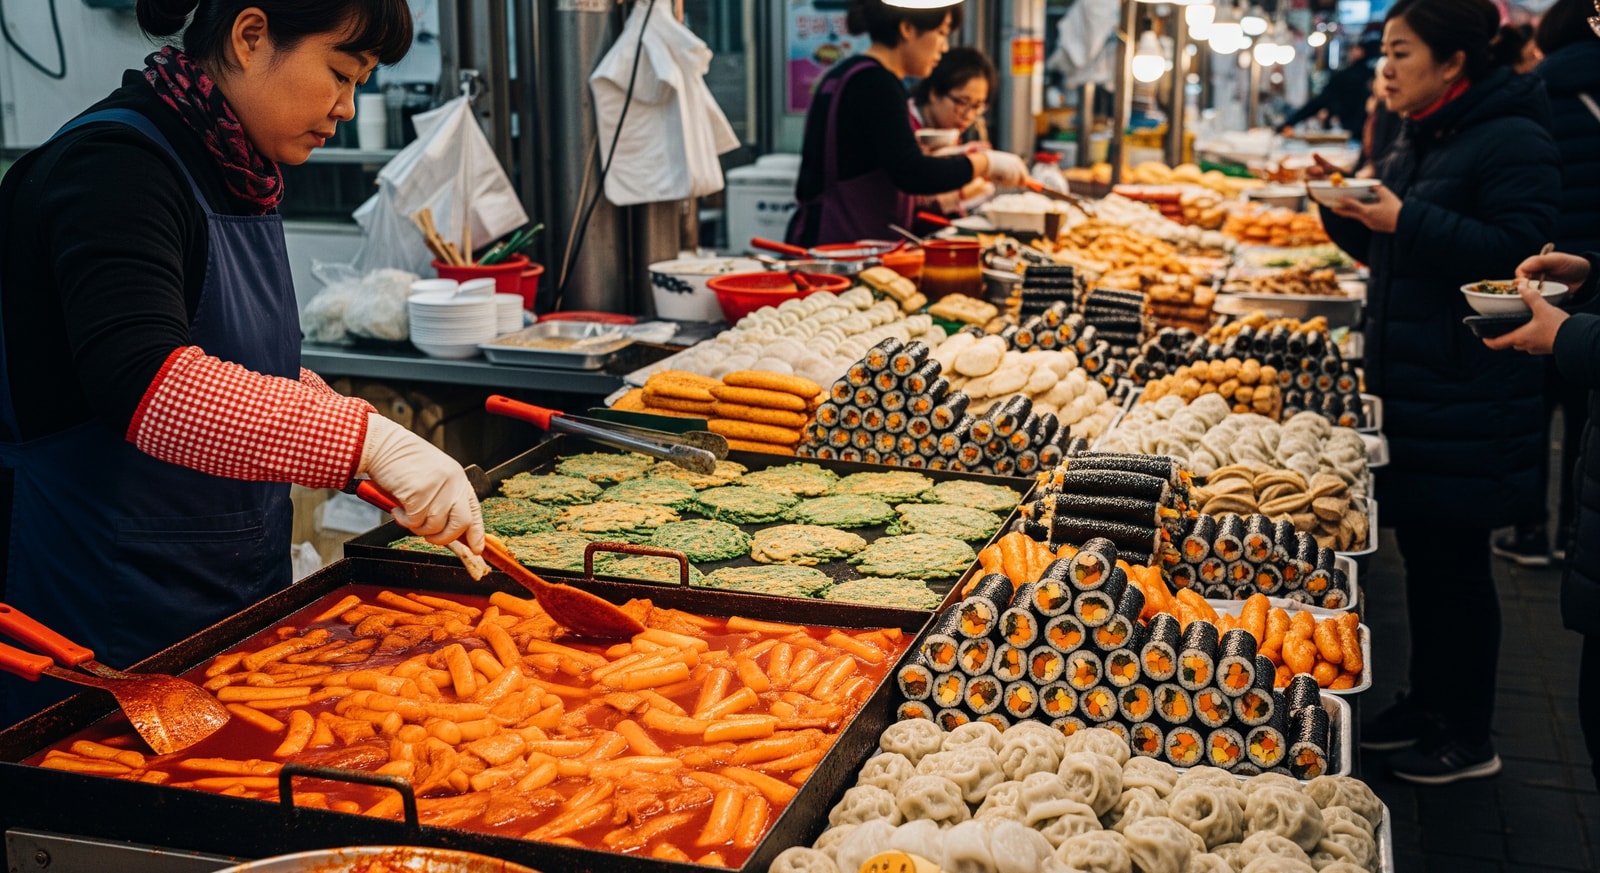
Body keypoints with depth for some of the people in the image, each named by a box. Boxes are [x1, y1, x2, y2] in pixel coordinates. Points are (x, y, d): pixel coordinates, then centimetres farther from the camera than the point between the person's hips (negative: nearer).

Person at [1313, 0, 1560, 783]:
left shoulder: (1513, 144, -13)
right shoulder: (1418, 141, 14)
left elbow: (1517, 255, -22)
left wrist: (1407, 221, -25)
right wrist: (1348, 212, 2)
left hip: (1470, 400, -9)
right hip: (1407, 383, 9)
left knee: (1454, 562, -1)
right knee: (1420, 550, 16)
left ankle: (1467, 740, 12)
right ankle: (1426, 704, 30)